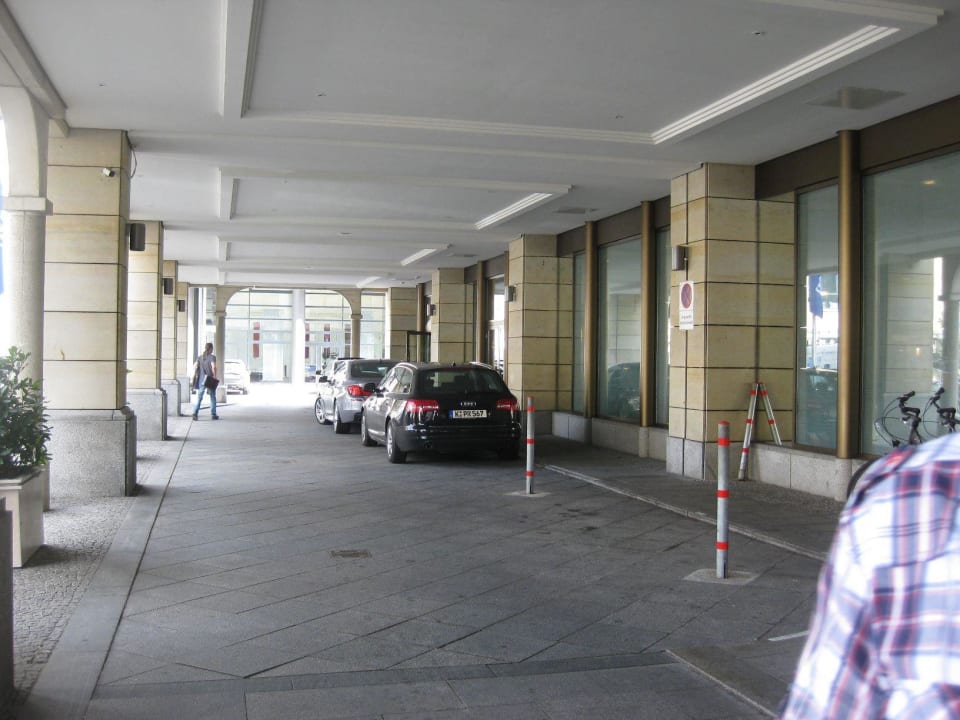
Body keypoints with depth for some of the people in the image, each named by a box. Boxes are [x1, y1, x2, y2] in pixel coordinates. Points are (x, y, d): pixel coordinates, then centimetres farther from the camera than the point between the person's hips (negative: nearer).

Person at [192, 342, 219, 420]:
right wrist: (215, 377, -11)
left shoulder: (199, 357, 7)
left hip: (201, 379, 3)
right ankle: (213, 414, 13)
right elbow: (213, 367, -16)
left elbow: (196, 367, 1)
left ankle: (195, 413, -11)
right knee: (213, 397, 10)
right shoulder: (212, 357, -6)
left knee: (199, 397, 4)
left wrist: (194, 377, 5)